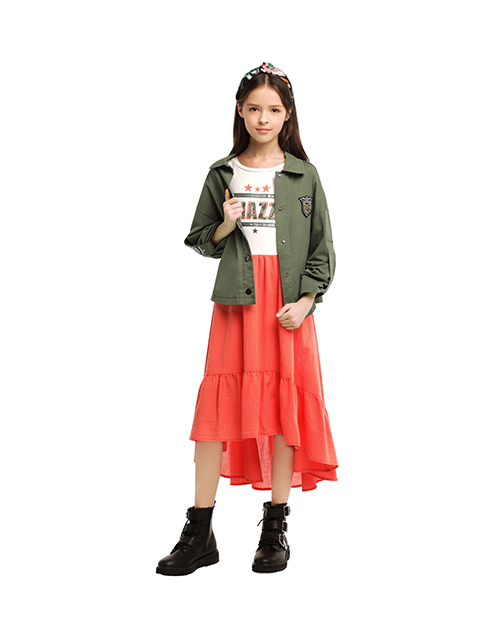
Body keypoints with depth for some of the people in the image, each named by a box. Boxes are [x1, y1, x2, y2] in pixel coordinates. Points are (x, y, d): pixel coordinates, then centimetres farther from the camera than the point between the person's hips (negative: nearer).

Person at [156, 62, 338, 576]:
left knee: (284, 404, 0)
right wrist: (226, 225, -7)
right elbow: (203, 243, 13)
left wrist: (306, 301, -6)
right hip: (234, 302, 1)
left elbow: (322, 250, 6)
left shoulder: (303, 175, 8)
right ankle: (198, 534, 5)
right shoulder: (222, 175, 11)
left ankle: (276, 529, 13)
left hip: (288, 305, 0)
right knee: (218, 405, -3)